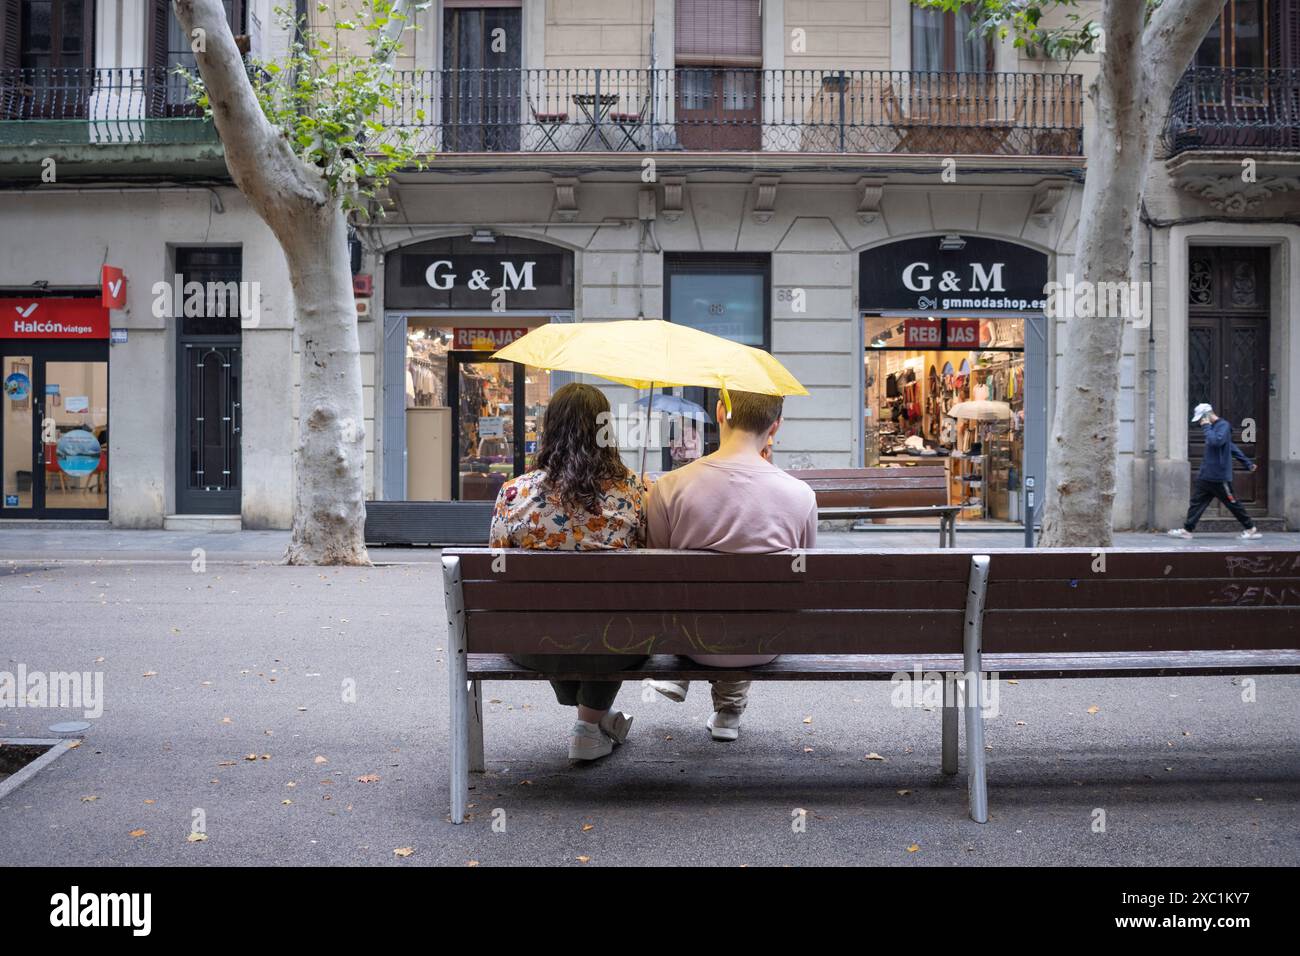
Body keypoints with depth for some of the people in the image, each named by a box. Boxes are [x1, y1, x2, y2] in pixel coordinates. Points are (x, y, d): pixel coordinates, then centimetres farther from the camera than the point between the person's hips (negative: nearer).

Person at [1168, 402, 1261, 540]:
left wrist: (1206, 427, -19)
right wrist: (1247, 462, 25)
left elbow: (1215, 441, -32)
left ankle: (1252, 529, 13)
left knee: (1233, 504, 1)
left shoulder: (1223, 426, -12)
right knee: (1196, 502, 3)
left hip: (1220, 477, -9)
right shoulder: (1213, 427, 16)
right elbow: (1232, 447, 22)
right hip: (1206, 476, 9)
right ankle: (1187, 530, 4)